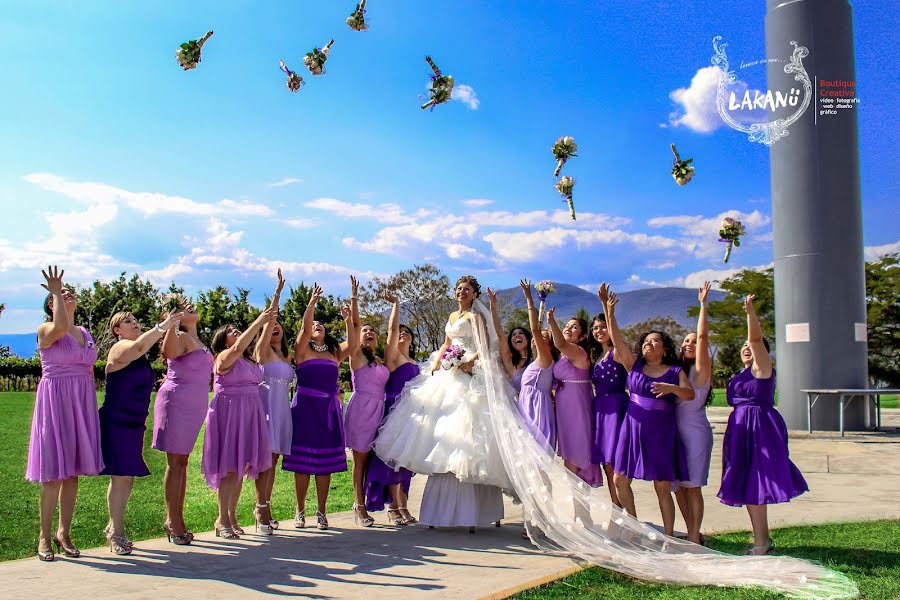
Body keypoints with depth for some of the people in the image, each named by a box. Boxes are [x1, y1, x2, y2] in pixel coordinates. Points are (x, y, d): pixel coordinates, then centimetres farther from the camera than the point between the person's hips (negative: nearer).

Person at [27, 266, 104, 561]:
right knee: (54, 473, -4)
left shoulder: (84, 332, 15)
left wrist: (93, 405, 15)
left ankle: (64, 533, 17)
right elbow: (60, 327, -29)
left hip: (82, 404, 6)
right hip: (55, 402, -6)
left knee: (73, 472, 8)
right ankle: (45, 536, 8)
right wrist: (56, 292, -19)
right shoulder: (45, 330, -4)